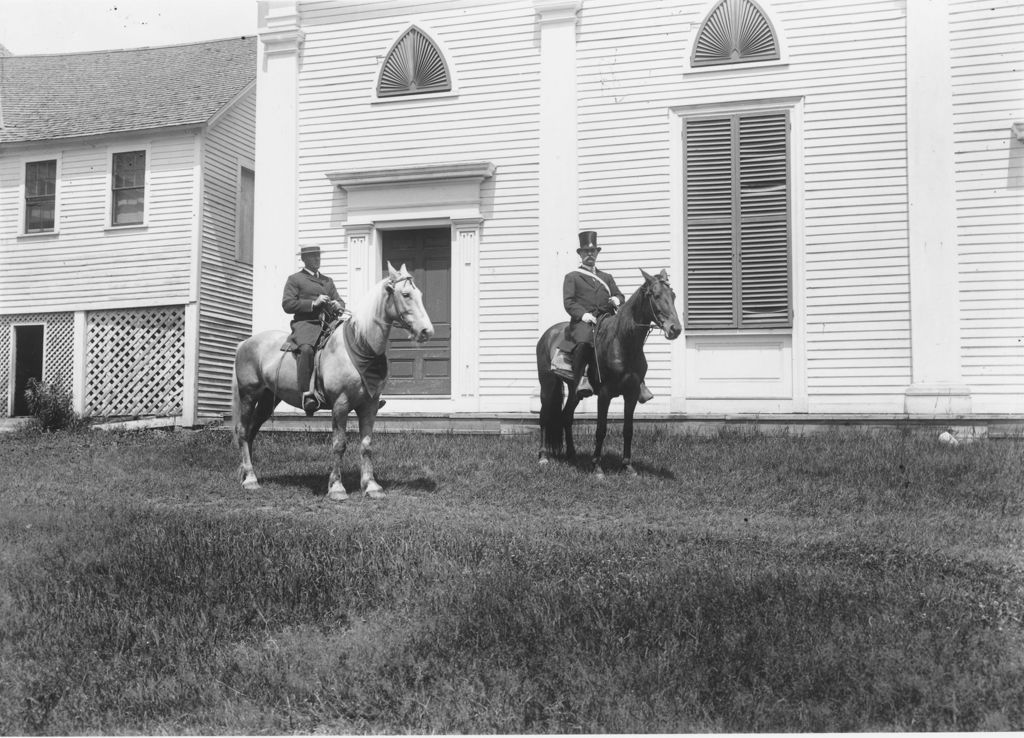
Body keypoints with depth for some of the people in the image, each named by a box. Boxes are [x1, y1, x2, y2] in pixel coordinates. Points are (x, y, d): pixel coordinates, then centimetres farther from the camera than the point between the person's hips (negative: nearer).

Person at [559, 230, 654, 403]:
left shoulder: (606, 277, 29)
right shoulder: (572, 277, 13)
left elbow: (620, 296, 25)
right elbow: (569, 302, 0)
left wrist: (616, 299, -1)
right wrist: (583, 314, -18)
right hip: (583, 322, -4)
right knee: (584, 341, -39)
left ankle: (638, 384, -11)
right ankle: (581, 380, -35)